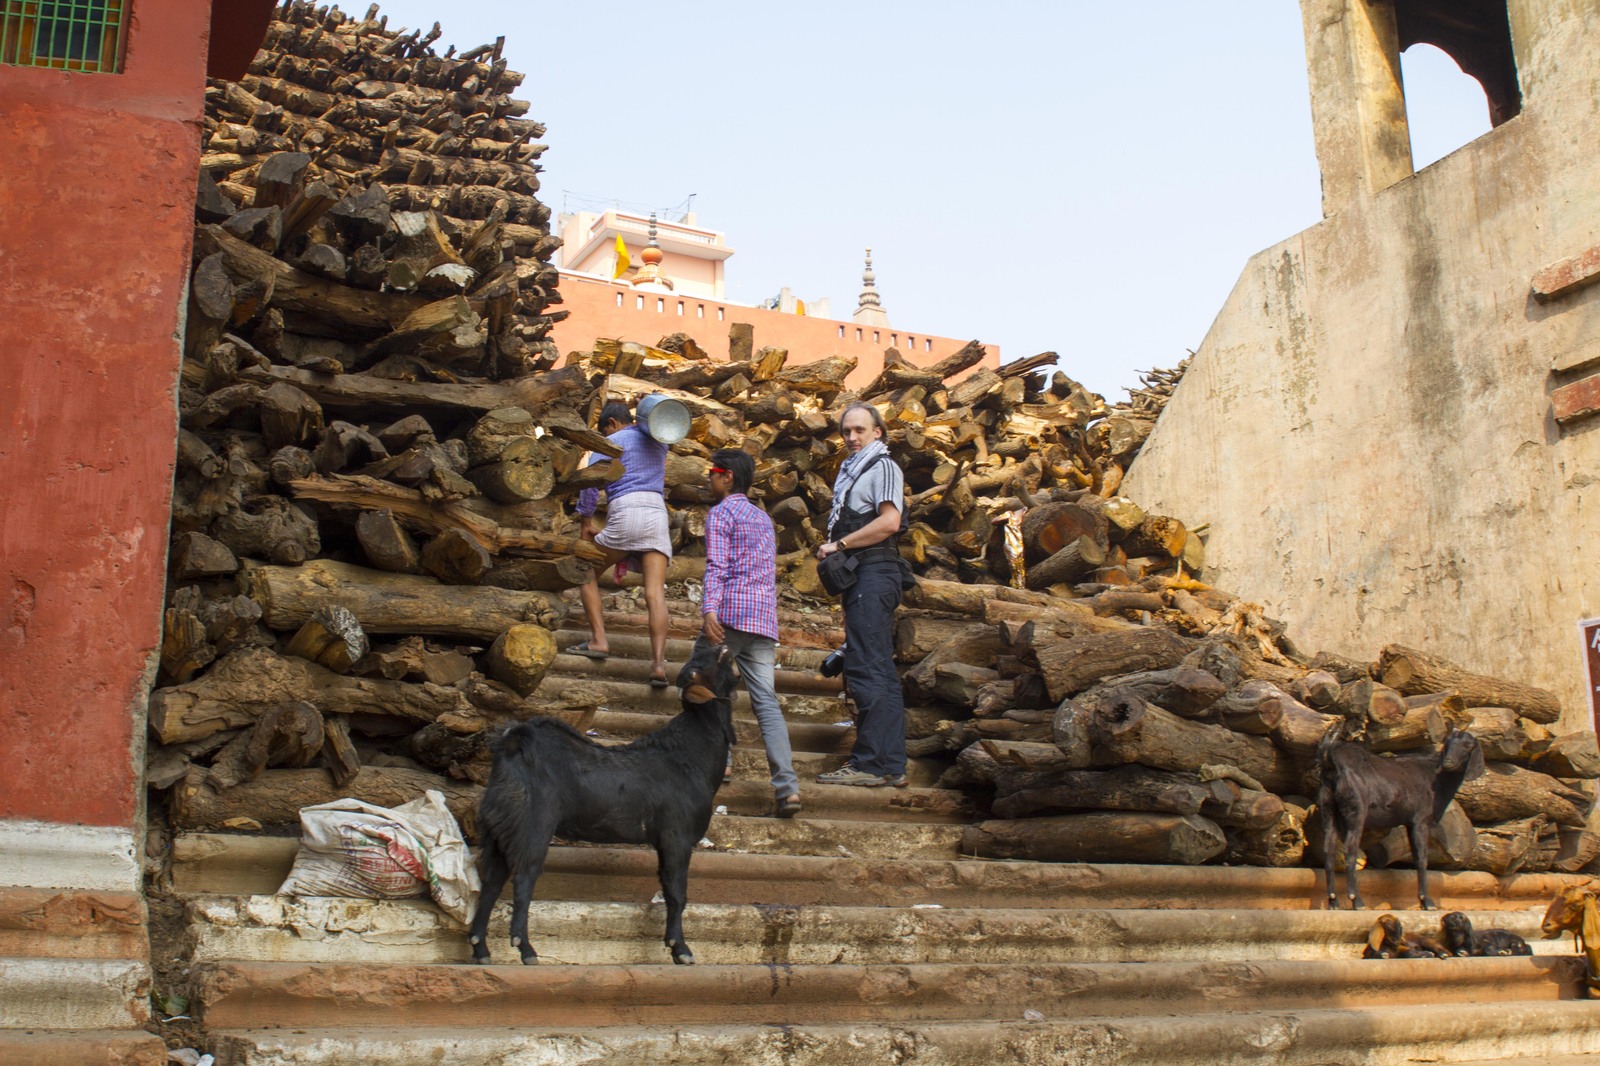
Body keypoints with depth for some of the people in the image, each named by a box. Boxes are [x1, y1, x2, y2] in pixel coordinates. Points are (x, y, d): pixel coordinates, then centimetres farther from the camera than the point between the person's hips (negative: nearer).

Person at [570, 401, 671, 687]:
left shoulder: (612, 443, 7)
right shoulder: (658, 441, 23)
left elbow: (589, 482, -2)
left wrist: (586, 523, 7)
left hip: (625, 514, -4)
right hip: (657, 517, 4)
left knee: (586, 572, 16)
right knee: (655, 593, -8)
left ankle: (598, 640, 2)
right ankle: (658, 663, -25)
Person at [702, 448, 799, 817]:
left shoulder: (721, 513, 1)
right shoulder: (763, 518, 24)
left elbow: (716, 565, -14)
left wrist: (709, 608, -25)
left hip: (729, 615, -7)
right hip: (764, 620, 7)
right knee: (766, 701, -1)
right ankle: (786, 785, -13)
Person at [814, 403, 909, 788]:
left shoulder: (882, 467, -2)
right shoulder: (852, 471, 24)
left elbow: (889, 521, -16)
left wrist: (838, 545, -12)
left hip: (873, 573, -10)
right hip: (860, 577, 10)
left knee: (866, 668, -13)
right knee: (881, 671, 8)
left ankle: (870, 763, -14)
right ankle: (891, 765, 10)